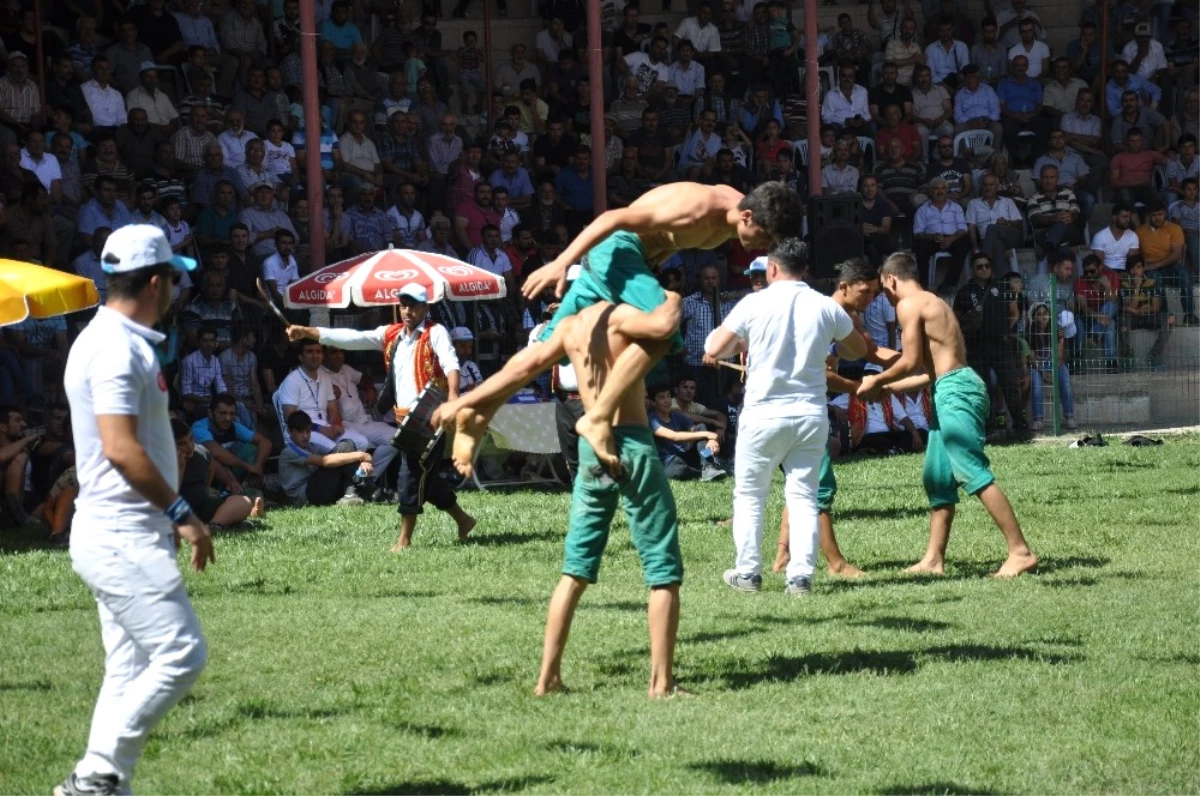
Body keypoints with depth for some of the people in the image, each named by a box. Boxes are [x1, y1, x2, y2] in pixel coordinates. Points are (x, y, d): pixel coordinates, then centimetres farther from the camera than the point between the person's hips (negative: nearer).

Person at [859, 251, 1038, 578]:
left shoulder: (908, 305, -5)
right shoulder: (933, 303, 23)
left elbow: (911, 362, -10)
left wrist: (877, 381, 6)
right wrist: (889, 387, 31)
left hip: (955, 391, -10)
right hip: (950, 390, 10)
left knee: (973, 472, -14)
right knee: (938, 477, 14)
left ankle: (1020, 551, -20)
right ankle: (934, 559, 17)